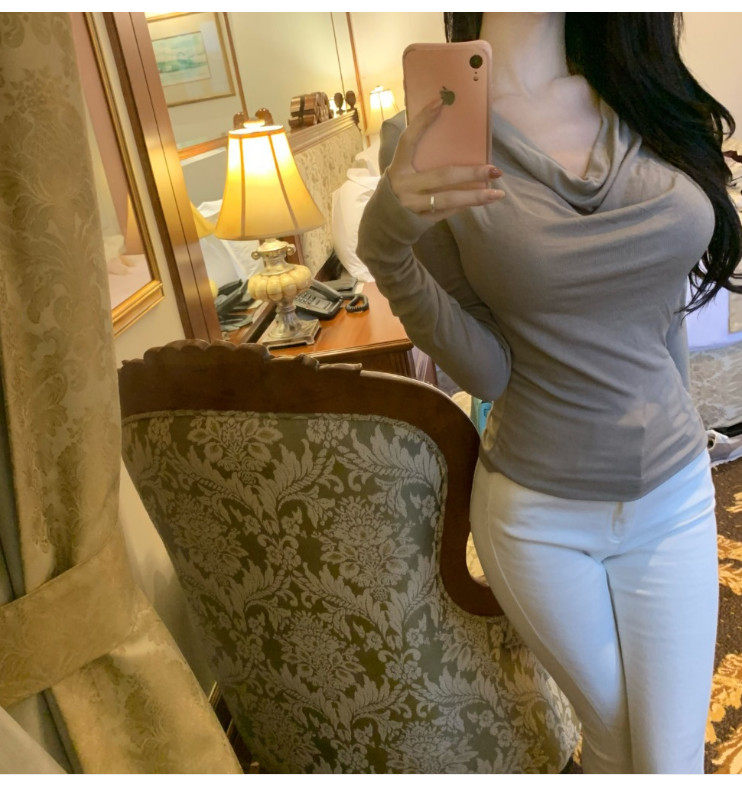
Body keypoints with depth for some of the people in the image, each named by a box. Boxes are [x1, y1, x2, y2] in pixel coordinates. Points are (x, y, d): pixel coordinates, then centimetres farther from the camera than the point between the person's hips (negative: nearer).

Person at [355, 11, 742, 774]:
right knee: (615, 741, 19)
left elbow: (663, 294, 10)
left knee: (674, 762, 14)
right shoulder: (429, 139, -11)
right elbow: (486, 371, -13)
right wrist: (385, 248, -29)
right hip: (539, 516, -3)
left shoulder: (650, 104, -1)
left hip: (677, 493, 3)